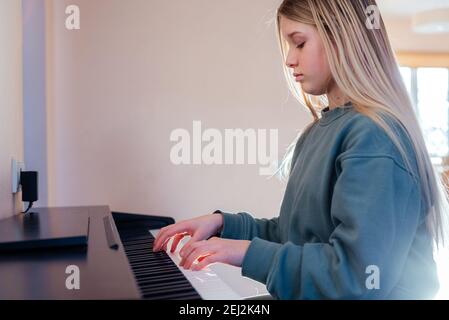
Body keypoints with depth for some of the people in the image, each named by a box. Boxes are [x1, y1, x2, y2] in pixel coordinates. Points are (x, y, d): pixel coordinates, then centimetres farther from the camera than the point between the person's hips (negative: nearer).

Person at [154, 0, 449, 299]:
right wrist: (224, 224, 1)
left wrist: (251, 253, -18)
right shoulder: (317, 133, 7)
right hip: (308, 291, 6)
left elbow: (359, 278, -23)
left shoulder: (375, 137, -18)